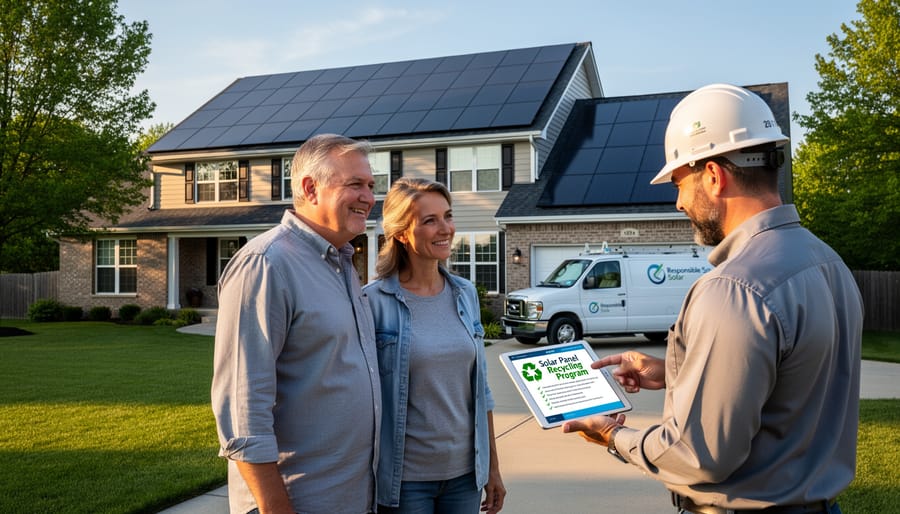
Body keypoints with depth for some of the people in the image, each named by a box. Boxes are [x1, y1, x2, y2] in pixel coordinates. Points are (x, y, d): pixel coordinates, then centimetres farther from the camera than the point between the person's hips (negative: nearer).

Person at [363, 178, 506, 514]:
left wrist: (493, 467, 10)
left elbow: (480, 388, 8)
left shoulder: (466, 294, 2)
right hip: (404, 477, -4)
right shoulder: (374, 302, -12)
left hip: (466, 472, 4)